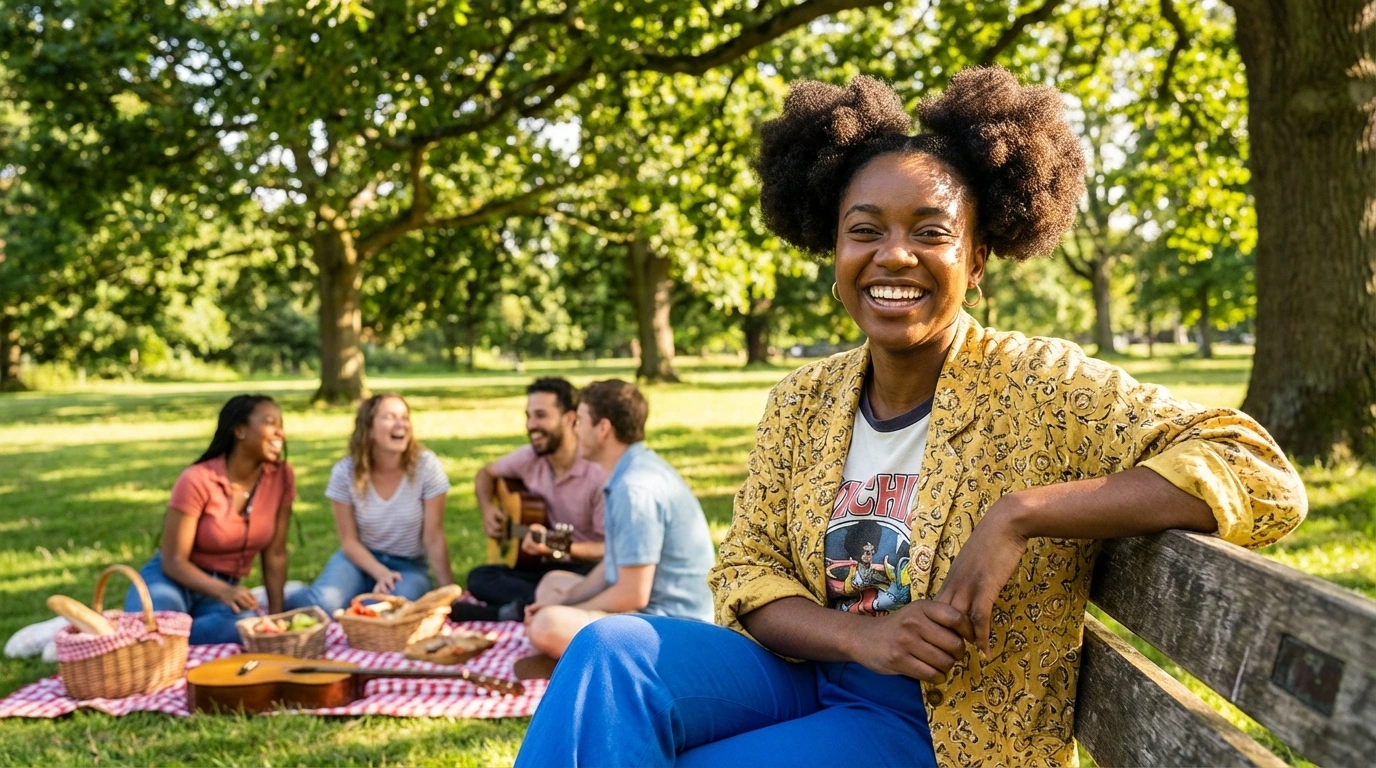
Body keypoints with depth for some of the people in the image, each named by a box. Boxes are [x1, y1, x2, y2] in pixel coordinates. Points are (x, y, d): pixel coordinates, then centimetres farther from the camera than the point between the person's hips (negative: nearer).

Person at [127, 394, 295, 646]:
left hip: (224, 589, 3)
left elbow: (275, 554, 1)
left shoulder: (282, 476, -6)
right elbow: (174, 561, -17)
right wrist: (223, 591, -34)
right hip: (173, 579, -3)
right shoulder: (198, 480, -16)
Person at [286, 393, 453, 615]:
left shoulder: (426, 466, -17)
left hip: (409, 565, -1)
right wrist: (381, 574, -23)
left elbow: (433, 538, -12)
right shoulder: (345, 472, -12)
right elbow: (349, 541, -7)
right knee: (325, 602, -30)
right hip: (361, 558, 1)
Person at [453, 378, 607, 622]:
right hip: (545, 568, 6)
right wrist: (487, 509, 3)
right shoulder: (529, 457, 1)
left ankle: (520, 609, -33)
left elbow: (610, 548, -18)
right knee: (479, 578, -17)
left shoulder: (599, 472, -19)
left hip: (585, 569, -6)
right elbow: (486, 474, 22)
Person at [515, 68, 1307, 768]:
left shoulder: (1044, 388, -12)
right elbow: (747, 573, 3)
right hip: (808, 680, 5)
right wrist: (858, 637, -19)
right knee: (612, 650, -23)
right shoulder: (802, 402, 4)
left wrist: (1021, 511, -28)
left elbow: (1264, 479, -20)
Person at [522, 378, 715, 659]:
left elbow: (633, 595, -23)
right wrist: (563, 601, 8)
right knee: (552, 583, 25)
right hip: (654, 607, 11)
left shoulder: (635, 489, -22)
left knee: (547, 628, -30)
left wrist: (564, 612, -9)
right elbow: (616, 564, 19)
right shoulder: (637, 469, 11)